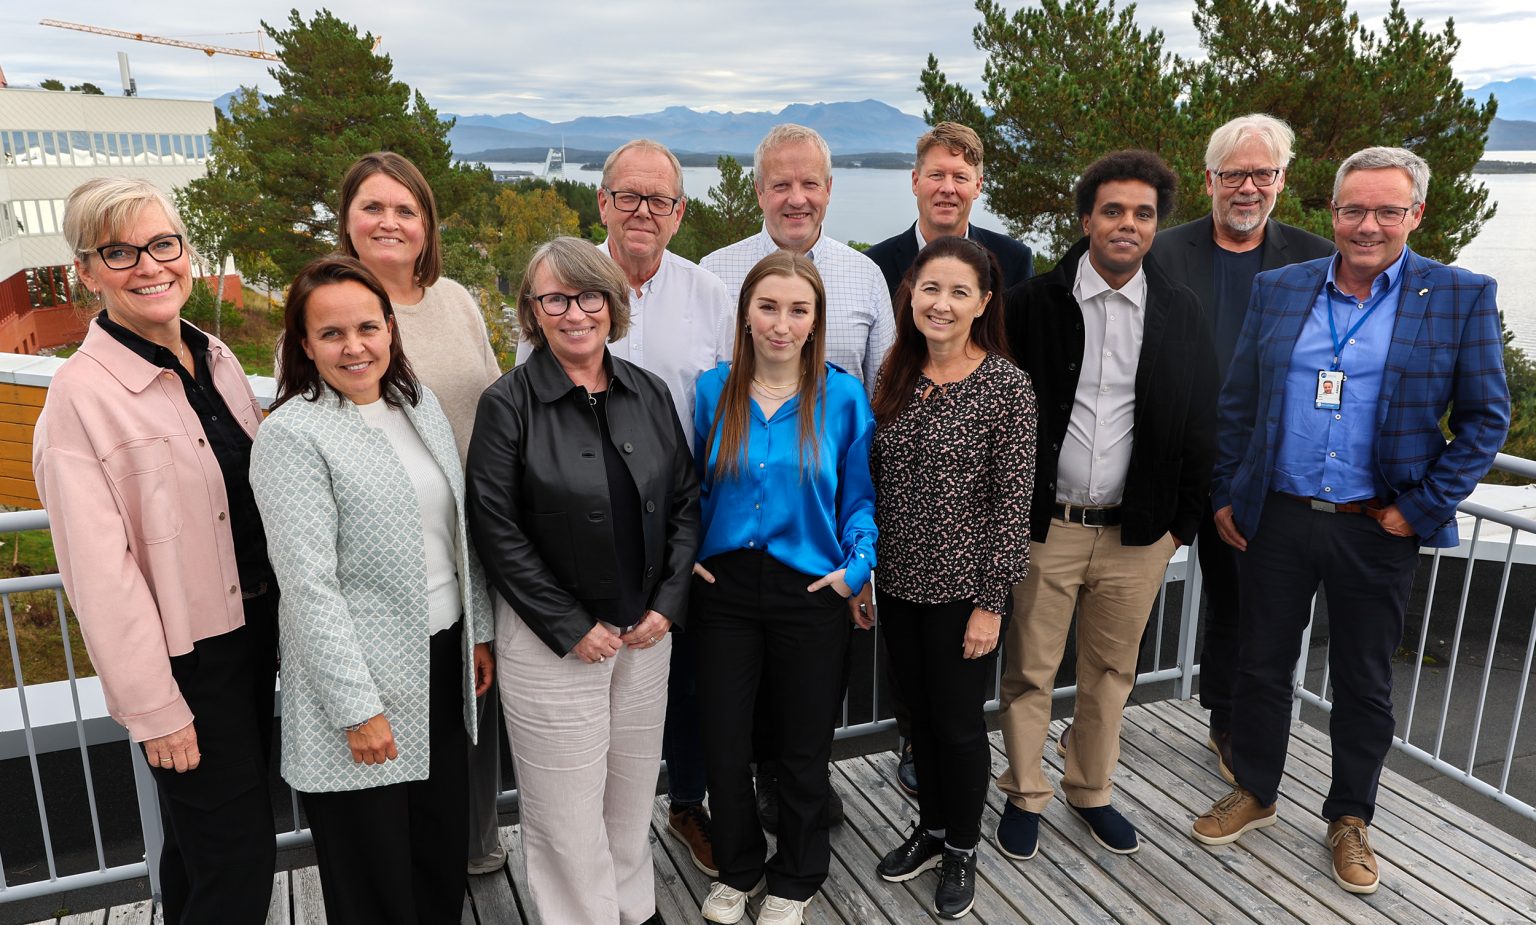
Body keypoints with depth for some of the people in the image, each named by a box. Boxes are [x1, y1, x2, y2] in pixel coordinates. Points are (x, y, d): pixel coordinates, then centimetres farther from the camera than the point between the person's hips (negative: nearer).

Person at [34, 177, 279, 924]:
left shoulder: (217, 359, 4)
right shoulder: (81, 395, -16)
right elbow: (100, 571, -17)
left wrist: (281, 612, 11)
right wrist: (153, 708, -16)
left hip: (254, 627, 6)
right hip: (186, 658, -6)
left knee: (203, 843, 22)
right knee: (237, 861, 4)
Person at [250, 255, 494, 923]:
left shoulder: (420, 403, 7)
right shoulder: (293, 436, -15)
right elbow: (310, 586, -18)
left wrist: (479, 632, 13)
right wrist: (357, 709, -18)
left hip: (442, 654, 6)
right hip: (364, 673, -6)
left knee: (444, 843, 19)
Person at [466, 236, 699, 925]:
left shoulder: (649, 394, 3)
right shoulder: (508, 403, -9)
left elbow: (684, 501, 8)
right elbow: (496, 531, -11)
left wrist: (667, 605, -1)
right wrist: (572, 628, -13)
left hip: (647, 630, 4)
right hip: (554, 640, -4)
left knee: (632, 793, 17)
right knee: (567, 809, 6)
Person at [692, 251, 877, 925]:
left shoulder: (843, 396, -4)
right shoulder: (712, 391, 1)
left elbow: (860, 497, 2)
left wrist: (857, 564, -12)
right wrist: (684, 555, 0)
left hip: (811, 593, -1)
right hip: (725, 591, 2)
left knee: (802, 750, 13)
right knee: (723, 744, 9)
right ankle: (737, 868, 38)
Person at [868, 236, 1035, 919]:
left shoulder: (1006, 386, -13)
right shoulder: (894, 377, 3)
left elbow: (1013, 502, -13)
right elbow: (873, 482, 8)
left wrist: (991, 602, -14)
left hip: (962, 587, -5)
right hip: (898, 582, 5)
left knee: (959, 721, 10)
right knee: (920, 712, 19)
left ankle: (961, 850, 33)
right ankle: (931, 828, 41)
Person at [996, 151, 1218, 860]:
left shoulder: (1180, 314, 3)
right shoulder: (1034, 303, -5)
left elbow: (1199, 425, 7)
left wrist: (1182, 523, 4)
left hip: (1137, 533, 2)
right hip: (1043, 527, -2)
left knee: (1111, 671, 15)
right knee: (1029, 672, 8)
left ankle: (1090, 790, 35)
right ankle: (1025, 795, 28)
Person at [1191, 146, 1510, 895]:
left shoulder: (1462, 297, -4)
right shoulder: (1277, 290, 3)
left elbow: (1486, 419, -3)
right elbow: (1238, 404, 7)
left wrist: (1419, 509, -9)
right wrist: (1226, 496, 4)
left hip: (1378, 529, -1)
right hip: (1275, 519, 2)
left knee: (1364, 684, 13)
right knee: (1261, 664, 14)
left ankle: (1349, 820, 33)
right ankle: (1254, 793, 34)